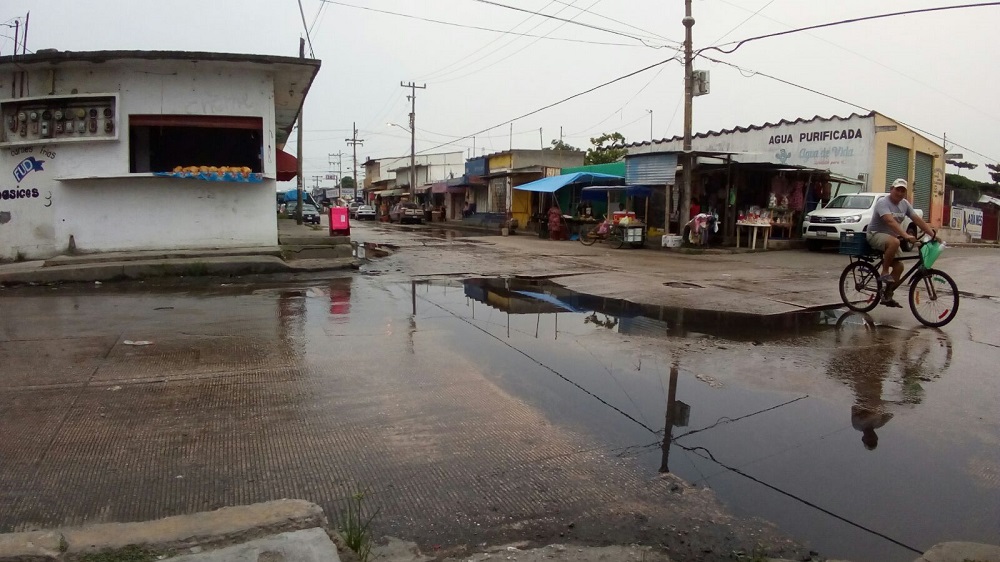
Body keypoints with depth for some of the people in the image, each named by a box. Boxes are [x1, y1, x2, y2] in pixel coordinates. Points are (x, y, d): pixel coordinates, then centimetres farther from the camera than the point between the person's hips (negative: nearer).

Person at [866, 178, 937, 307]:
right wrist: (906, 236, -45)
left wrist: (933, 234, -11)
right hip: (875, 235, -8)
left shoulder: (905, 204, 4)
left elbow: (918, 220, 0)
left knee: (899, 267, -2)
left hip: (889, 237, 8)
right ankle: (884, 273, -24)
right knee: (894, 242, -39)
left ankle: (887, 297, 9)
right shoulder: (883, 203, -20)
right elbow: (890, 221, -34)